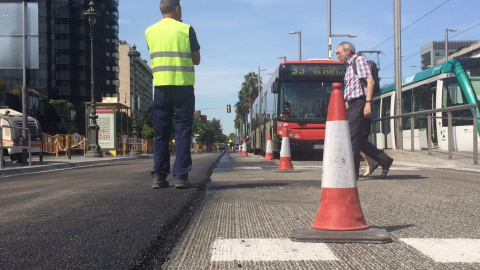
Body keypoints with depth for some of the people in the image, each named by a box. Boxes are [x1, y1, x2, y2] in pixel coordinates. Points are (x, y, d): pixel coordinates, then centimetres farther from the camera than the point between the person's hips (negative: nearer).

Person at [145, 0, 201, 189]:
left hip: (161, 86, 3)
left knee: (161, 133, 8)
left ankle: (159, 176, 5)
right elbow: (196, 60, 3)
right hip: (183, 86, -3)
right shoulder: (186, 30, -2)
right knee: (183, 132, 1)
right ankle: (181, 176, -2)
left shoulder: (150, 31, 8)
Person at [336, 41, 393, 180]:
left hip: (359, 104, -9)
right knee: (360, 140, 8)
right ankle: (384, 160, 15)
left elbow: (370, 81, -15)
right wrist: (346, 107, 18)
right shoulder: (349, 66, 24)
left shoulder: (359, 60, -3)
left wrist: (368, 102, -23)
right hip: (353, 105, 9)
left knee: (352, 139, -9)